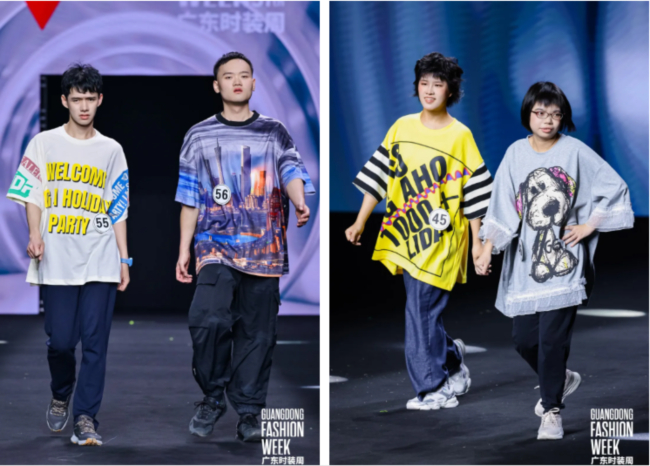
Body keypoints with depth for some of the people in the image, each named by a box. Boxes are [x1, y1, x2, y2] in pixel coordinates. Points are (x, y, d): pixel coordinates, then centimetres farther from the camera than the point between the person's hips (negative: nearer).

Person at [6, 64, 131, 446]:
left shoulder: (111, 151, 10)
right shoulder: (44, 144, 6)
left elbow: (118, 210, 12)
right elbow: (32, 195, 2)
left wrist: (124, 259, 8)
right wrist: (35, 235, -15)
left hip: (101, 261, 1)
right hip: (57, 261, -1)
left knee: (95, 341, -5)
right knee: (60, 340, -1)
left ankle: (86, 418, -1)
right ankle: (61, 396, 28)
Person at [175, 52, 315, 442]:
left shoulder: (274, 133, 9)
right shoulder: (200, 136, 10)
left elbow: (292, 171, -8)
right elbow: (190, 198, 11)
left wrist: (300, 204, -30)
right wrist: (184, 250, 6)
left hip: (264, 248, 1)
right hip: (216, 246, -1)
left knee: (257, 332, 1)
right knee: (209, 319, -20)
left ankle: (249, 410, 11)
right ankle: (213, 397, -2)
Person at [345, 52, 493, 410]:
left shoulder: (460, 136, -3)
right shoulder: (401, 128, 8)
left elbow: (473, 193, -2)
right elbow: (380, 176, 11)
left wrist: (477, 243, -4)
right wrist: (360, 223, 7)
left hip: (440, 240, -4)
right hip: (405, 237, 4)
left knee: (421, 312, -7)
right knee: (423, 314, 7)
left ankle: (434, 388, 3)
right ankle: (453, 357, 31)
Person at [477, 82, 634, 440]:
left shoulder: (575, 152, -3)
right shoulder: (516, 154, 4)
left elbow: (614, 188, 2)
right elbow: (502, 206, -1)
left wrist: (590, 225, -3)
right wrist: (487, 248, -11)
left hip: (563, 260, -3)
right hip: (524, 262, 3)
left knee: (552, 339, -9)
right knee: (524, 339, 5)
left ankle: (552, 410, 3)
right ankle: (560, 380, 33)